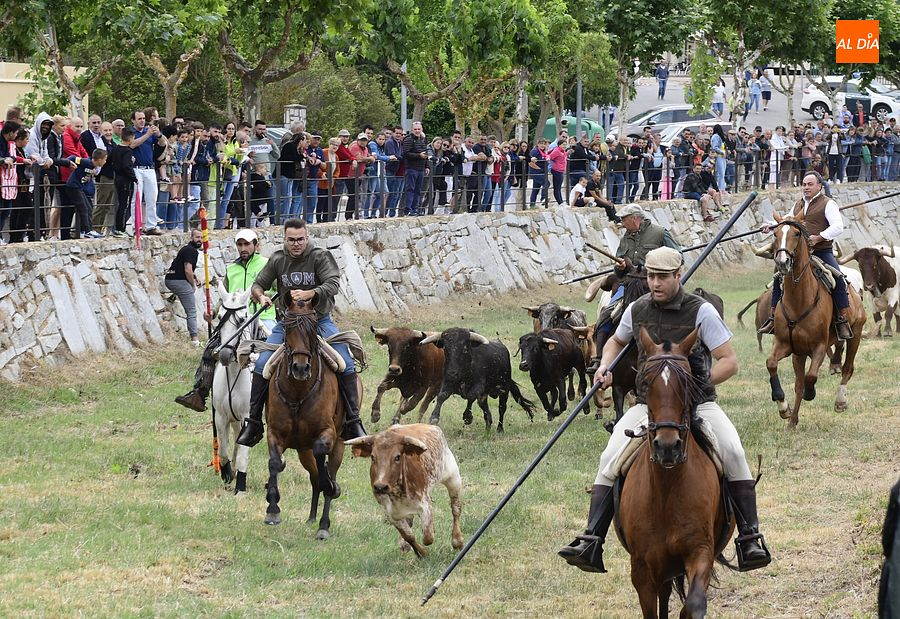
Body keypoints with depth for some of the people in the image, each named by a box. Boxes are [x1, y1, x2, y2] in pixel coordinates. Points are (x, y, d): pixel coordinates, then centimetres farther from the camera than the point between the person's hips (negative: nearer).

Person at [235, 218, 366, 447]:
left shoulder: (321, 256, -7)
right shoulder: (277, 260, 3)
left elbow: (333, 284, -20)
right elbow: (258, 284, 9)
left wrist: (309, 293, -37)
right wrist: (261, 296, -16)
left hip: (319, 319, -2)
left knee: (346, 364, -17)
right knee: (262, 364, -12)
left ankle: (353, 421, -6)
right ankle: (253, 423, -4)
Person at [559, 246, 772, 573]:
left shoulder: (701, 311, -9)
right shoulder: (637, 310, 4)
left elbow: (730, 361, -8)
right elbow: (617, 341, 27)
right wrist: (605, 365, 5)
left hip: (698, 403, -3)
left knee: (732, 452, -28)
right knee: (610, 460, -18)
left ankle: (750, 539, -24)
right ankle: (591, 541, -19)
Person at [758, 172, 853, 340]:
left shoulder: (828, 204, -3)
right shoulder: (798, 204, 18)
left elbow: (838, 227, -14)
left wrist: (819, 237, -26)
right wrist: (772, 225, 13)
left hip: (822, 252, -6)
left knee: (838, 280, -25)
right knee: (778, 279, -3)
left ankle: (843, 322, -20)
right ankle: (772, 318, 8)